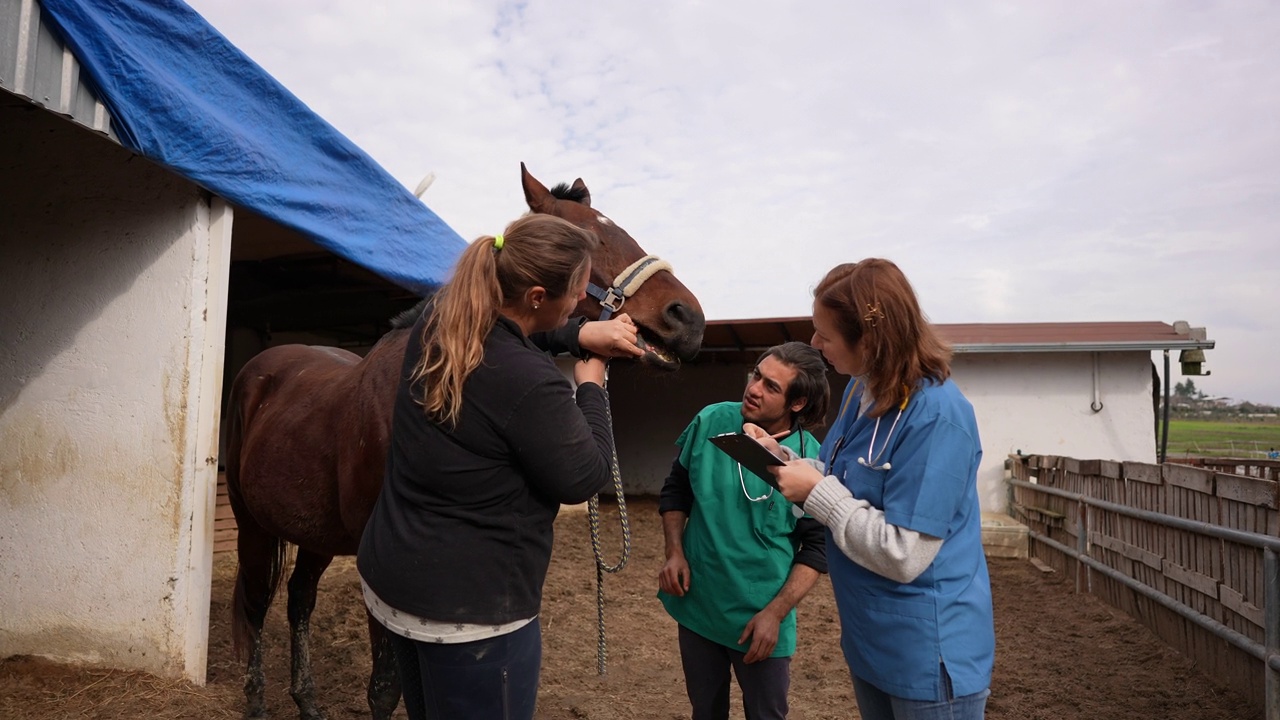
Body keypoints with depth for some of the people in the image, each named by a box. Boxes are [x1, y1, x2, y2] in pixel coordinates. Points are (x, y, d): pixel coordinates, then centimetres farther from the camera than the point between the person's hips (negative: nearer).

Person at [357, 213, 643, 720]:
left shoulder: (435, 322, -4)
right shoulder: (531, 383, -29)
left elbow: (503, 326, 19)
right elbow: (584, 479, -14)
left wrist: (580, 335, 4)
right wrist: (591, 386, -1)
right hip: (472, 606, -8)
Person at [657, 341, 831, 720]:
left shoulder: (811, 461, -16)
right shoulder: (711, 421, -9)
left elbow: (817, 548, -9)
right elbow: (675, 489, 5)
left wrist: (775, 613, -15)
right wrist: (675, 553, -6)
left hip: (760, 619, -3)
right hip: (697, 605, 3)